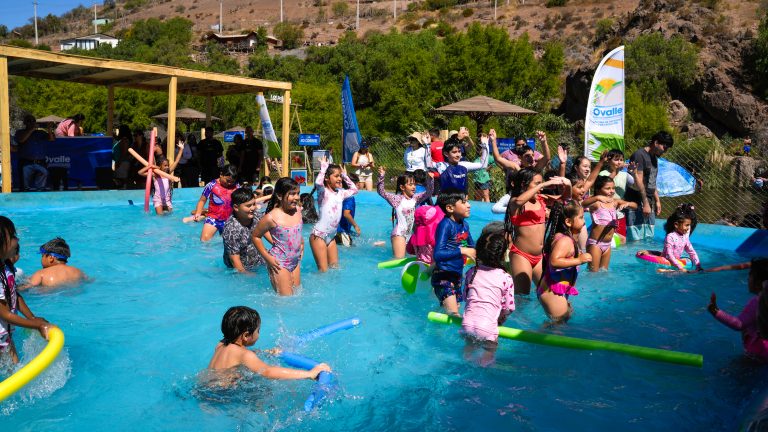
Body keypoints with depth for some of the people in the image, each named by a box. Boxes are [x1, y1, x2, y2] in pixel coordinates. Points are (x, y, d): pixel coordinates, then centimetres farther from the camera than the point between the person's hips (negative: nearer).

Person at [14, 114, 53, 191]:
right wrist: (31, 130, -13)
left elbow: (51, 139, 3)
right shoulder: (20, 133, 13)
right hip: (27, 164, -2)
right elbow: (21, 140, -9)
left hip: (41, 164, 2)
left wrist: (50, 131, -18)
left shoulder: (41, 133, 18)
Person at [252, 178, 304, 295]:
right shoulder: (271, 218, -20)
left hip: (295, 261, 7)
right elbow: (255, 237, -8)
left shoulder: (298, 210, -2)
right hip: (279, 264, -6)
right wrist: (268, 257, -12)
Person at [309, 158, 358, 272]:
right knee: (323, 271, -6)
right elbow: (318, 183, -32)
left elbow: (354, 189, 28)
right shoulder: (323, 192, -9)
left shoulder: (340, 193, 10)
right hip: (319, 236, -7)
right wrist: (324, 166, -19)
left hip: (331, 236, 7)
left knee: (335, 267, 10)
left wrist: (345, 176, 19)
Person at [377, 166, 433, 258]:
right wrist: (381, 177, -24)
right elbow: (381, 192, -11)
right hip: (399, 233, -6)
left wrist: (429, 180, -14)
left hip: (412, 233, 6)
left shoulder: (415, 198, 7)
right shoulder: (397, 199, -7)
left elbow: (428, 193, 2)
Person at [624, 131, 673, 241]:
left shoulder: (654, 157, 17)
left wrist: (657, 200, 18)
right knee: (635, 238, -11)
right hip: (636, 203, -9)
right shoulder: (639, 155, -10)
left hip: (649, 203, 9)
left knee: (648, 238, 7)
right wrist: (645, 203, -17)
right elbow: (638, 181, -15)